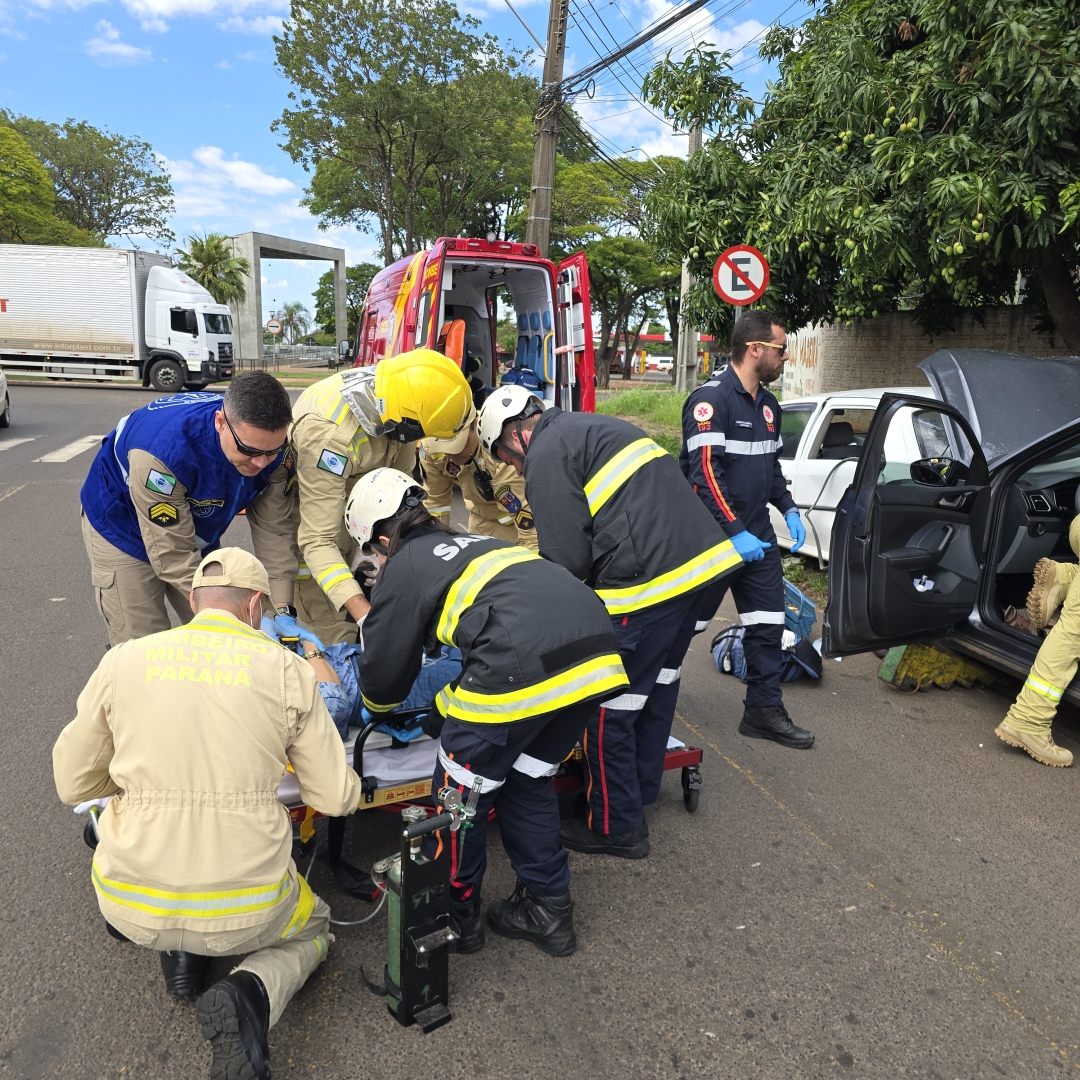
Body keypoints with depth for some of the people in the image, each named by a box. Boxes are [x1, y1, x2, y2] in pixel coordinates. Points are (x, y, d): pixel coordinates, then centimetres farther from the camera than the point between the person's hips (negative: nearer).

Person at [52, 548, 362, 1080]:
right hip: (246, 913, -2)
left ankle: (179, 954, 18)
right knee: (312, 927, 31)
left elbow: (72, 785, 8)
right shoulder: (287, 670, -7)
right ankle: (249, 995, -2)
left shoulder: (122, 661, -3)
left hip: (130, 907, 3)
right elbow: (338, 798, -2)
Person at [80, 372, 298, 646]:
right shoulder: (164, 450, -41)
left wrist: (282, 609, -25)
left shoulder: (270, 443, -25)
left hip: (196, 530, 5)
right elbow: (173, 556, -35)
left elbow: (273, 529, -18)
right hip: (123, 530, -4)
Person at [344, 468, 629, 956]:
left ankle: (454, 914, 33)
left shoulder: (402, 567, 14)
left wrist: (378, 704, 45)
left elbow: (383, 672, 20)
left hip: (520, 670, -7)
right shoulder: (479, 542, 32)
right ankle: (548, 910, 34)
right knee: (528, 782, 26)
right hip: (599, 656, 7)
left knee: (461, 790, 16)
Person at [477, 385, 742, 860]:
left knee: (609, 709, 5)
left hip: (647, 581, -10)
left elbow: (567, 560, -12)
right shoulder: (595, 427, 23)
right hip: (702, 558, 10)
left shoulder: (547, 456, -6)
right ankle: (640, 791, 40)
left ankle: (617, 827, 19)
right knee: (658, 685, 23)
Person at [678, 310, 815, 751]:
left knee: (769, 625, 9)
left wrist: (788, 509, 8)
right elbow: (704, 474, -23)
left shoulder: (767, 405, 13)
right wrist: (735, 533, -25)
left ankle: (764, 711, 21)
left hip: (757, 536, 8)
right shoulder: (711, 400, -17)